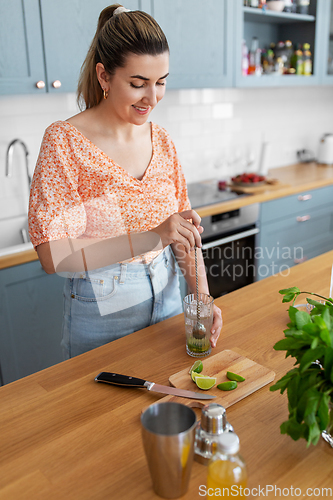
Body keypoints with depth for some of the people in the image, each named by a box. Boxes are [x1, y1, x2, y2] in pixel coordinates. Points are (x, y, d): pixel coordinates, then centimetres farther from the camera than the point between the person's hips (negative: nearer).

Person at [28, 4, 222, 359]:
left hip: (166, 297, 5)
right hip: (101, 311, -4)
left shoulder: (161, 140, 0)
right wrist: (150, 237, -32)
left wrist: (202, 296, -9)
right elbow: (53, 255, -23)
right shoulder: (64, 141, -15)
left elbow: (185, 230, 5)